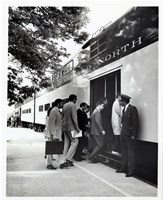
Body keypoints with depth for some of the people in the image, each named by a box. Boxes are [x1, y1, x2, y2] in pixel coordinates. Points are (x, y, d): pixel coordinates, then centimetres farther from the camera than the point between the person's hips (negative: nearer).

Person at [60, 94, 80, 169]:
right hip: (71, 127, -8)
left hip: (65, 127, 9)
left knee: (66, 143, 10)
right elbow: (74, 118, -16)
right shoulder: (73, 105, -11)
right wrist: (77, 128, -12)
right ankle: (67, 159, -11)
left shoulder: (65, 105, 13)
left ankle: (67, 160, 13)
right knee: (74, 142, -3)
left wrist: (64, 124, 19)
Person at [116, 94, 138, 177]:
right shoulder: (124, 109, 14)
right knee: (124, 152, 16)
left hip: (130, 134, -8)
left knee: (130, 153, -1)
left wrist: (133, 135, -18)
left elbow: (135, 122, -16)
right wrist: (122, 131, 10)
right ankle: (124, 168, 26)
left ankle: (131, 171, 5)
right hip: (123, 134, 9)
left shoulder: (132, 108, -13)